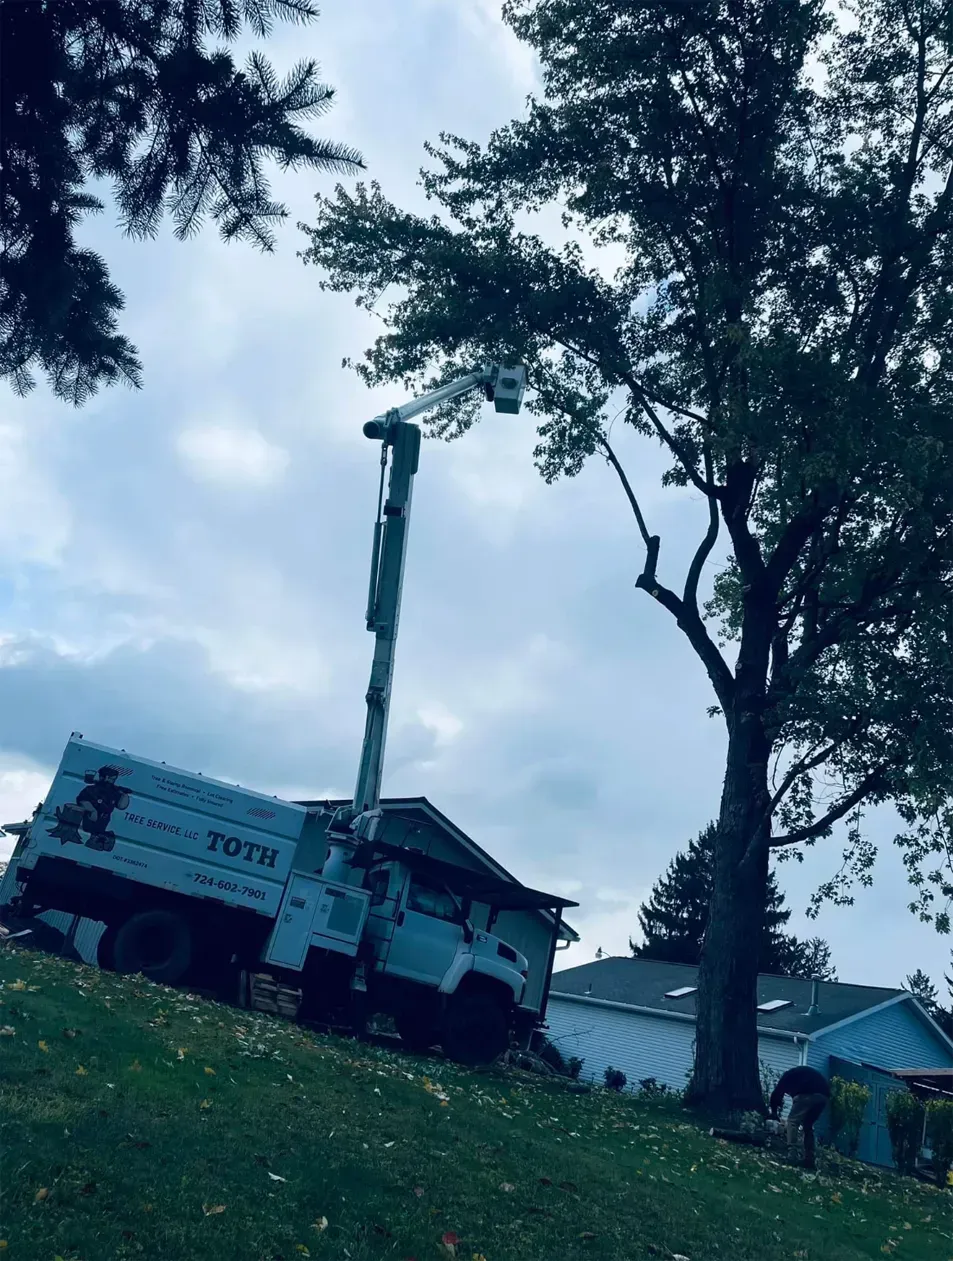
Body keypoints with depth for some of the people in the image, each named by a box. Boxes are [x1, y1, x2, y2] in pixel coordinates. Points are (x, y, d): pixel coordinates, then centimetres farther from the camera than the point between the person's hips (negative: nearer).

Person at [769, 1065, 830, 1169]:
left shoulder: (790, 1074, 28)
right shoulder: (807, 1072, 41)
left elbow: (777, 1092, 23)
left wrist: (774, 1111, 38)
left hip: (808, 1094, -6)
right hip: (824, 1096, 6)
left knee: (792, 1121, 5)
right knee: (808, 1126, 21)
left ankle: (792, 1156, -7)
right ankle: (809, 1160, 16)